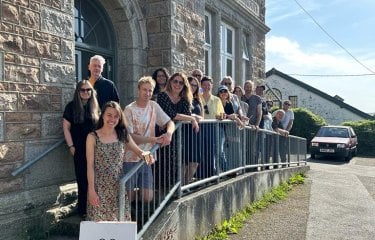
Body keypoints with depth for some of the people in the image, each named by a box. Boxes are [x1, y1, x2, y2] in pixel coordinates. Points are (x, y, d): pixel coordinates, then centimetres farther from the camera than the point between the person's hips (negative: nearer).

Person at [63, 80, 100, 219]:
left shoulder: (95, 107, 7)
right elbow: (66, 128, -1)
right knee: (82, 178, 2)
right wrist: (71, 146, -6)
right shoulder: (71, 106, -1)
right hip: (79, 149, -2)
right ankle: (82, 209, 14)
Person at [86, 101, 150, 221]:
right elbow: (90, 166, -6)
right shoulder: (93, 137, -6)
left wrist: (145, 154, -13)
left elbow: (138, 151, 10)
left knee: (121, 220, 8)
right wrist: (91, 190, -10)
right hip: (100, 188, -3)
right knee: (99, 220, 5)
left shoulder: (123, 135, 3)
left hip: (118, 187, 3)